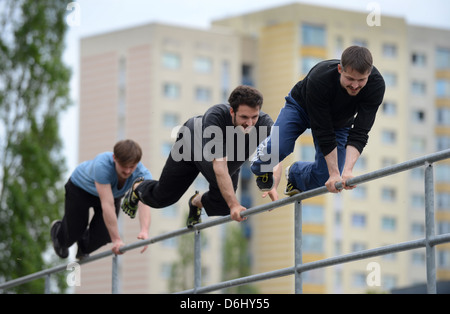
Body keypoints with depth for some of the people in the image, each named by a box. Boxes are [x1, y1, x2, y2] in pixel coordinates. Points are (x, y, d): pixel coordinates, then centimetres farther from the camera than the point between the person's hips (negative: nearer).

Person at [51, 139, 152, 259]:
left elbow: (145, 204, -50)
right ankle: (57, 230, 44)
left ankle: (84, 248, 36)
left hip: (113, 193, 3)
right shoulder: (102, 165, -47)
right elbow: (107, 205, -49)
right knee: (73, 232, 5)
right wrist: (116, 240, -52)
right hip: (80, 188, -3)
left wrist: (144, 231, -68)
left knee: (103, 235, -2)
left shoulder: (142, 174, -36)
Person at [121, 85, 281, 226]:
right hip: (192, 144, -3)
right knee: (162, 198, 10)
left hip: (231, 157, 3)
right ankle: (137, 188, 47)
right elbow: (219, 166, -53)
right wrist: (234, 204, -60)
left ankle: (197, 202, 27)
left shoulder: (264, 123, -39)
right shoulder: (216, 116, -47)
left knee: (222, 205, -11)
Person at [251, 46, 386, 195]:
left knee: (325, 180, -11)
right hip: (301, 106, -2)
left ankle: (295, 173, 25)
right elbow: (324, 132, -35)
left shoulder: (376, 85, -36)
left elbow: (360, 133, -37)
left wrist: (347, 171, -48)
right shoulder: (318, 79, -41)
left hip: (339, 122, 2)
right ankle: (261, 168, 11)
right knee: (276, 148, -27)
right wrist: (335, 173, -38)